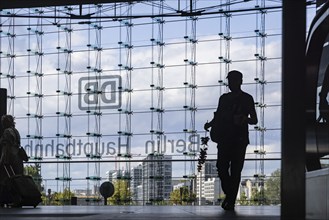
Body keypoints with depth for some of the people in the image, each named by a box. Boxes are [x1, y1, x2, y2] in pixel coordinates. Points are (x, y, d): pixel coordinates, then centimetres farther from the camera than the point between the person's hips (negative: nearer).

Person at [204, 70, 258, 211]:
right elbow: (218, 117, 21)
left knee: (236, 170, -6)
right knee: (221, 167, -6)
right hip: (224, 139, 3)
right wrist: (210, 124, 0)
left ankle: (231, 201, -3)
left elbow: (254, 120, 3)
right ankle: (229, 195, 15)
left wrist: (245, 119, -18)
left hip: (239, 140, -3)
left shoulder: (247, 99, 5)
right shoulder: (224, 98, 17)